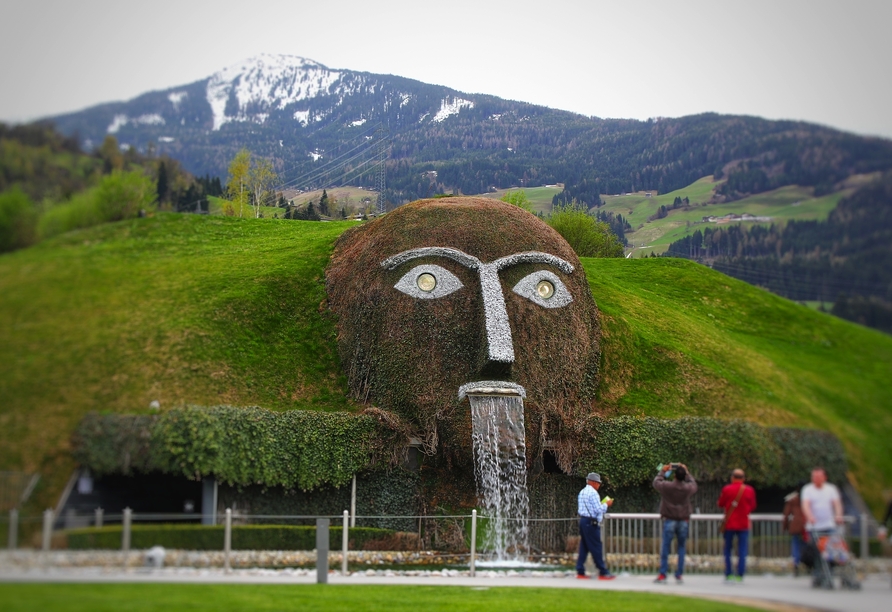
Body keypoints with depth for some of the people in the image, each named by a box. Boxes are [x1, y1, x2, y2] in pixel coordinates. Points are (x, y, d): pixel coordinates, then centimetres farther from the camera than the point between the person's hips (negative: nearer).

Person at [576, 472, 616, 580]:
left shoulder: (582, 492, 15)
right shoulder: (593, 493, -14)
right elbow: (598, 510, -17)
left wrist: (602, 504, 19)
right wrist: (606, 504, -1)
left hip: (583, 521, 9)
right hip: (591, 523, -9)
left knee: (583, 547, 10)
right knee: (596, 548, -5)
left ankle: (580, 572, 9)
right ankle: (603, 572, -2)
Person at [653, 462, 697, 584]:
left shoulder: (667, 486, -12)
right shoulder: (688, 488, -6)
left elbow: (656, 482, 9)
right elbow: (694, 484, 19)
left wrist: (663, 471, 19)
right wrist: (686, 472, 23)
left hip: (669, 520, -2)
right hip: (683, 521, 2)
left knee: (665, 547, 2)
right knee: (681, 547, 10)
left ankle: (662, 575, -1)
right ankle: (679, 575, 9)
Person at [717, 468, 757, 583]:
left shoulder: (727, 489, -9)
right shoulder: (750, 490, -3)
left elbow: (720, 504, 1)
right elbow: (753, 506, 7)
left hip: (729, 523, -1)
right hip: (743, 524, 1)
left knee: (727, 549, 8)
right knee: (742, 550, 3)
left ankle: (728, 574, 3)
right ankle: (740, 575, -2)